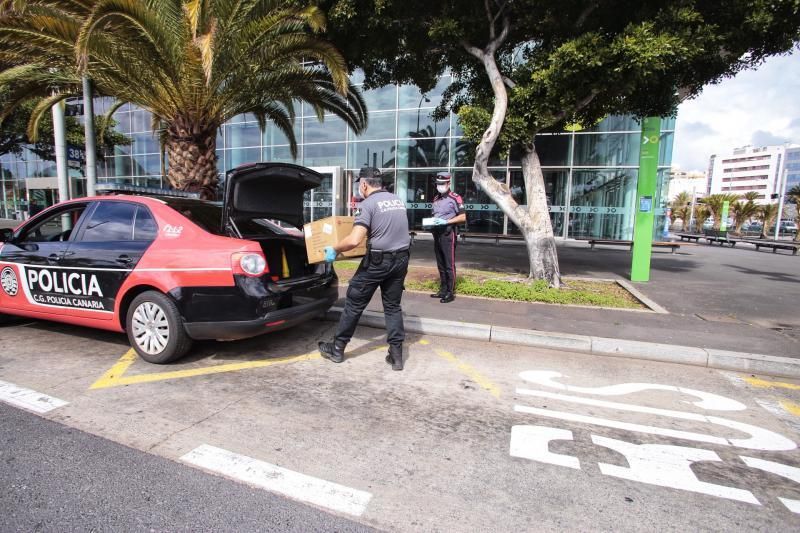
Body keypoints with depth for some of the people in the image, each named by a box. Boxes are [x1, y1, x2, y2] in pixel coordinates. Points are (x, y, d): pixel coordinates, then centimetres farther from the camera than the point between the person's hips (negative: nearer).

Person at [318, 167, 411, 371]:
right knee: (393, 306, 13)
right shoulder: (398, 201, 11)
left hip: (377, 260, -6)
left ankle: (337, 349, 20)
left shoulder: (368, 204, -11)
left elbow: (354, 240, -21)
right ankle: (396, 355, 11)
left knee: (354, 304, 8)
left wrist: (334, 249, -5)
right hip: (401, 259, 6)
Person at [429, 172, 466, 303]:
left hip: (448, 234, -8)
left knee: (449, 265, -5)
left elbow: (463, 217, -11)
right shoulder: (436, 199, 16)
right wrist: (430, 223, 4)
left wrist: (446, 221, -19)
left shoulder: (455, 198, -8)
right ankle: (443, 290, 20)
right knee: (440, 265, 12)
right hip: (437, 234, 8)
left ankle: (450, 293, 0)